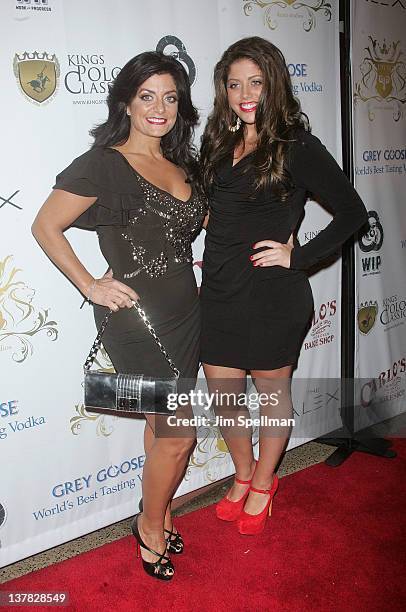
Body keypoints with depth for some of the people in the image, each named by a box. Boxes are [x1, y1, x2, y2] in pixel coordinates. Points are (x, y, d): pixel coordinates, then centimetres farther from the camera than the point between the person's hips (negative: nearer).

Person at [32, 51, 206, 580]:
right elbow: (46, 226, -8)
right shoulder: (103, 164, -11)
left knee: (163, 424, 17)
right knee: (179, 433, -1)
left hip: (184, 311, 7)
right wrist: (90, 286, -13)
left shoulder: (181, 165, 9)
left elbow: (200, 220, 26)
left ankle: (158, 515, 37)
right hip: (136, 316, -7)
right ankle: (152, 526, 25)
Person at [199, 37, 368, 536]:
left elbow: (351, 212, -6)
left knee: (272, 392, 13)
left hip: (272, 294, -5)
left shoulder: (296, 146, -8)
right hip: (218, 291, 6)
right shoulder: (218, 143, 9)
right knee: (222, 394, 14)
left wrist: (298, 257, -12)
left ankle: (263, 485, 35)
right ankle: (243, 476, 39)